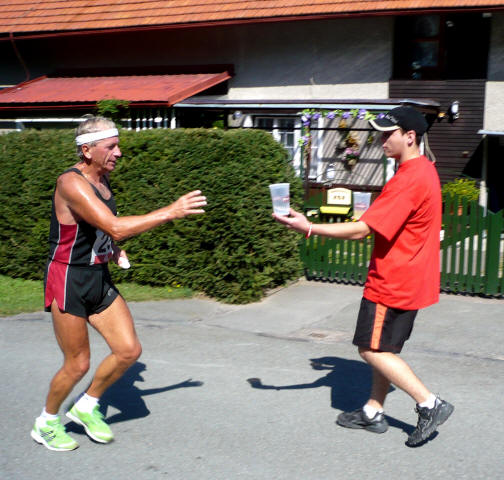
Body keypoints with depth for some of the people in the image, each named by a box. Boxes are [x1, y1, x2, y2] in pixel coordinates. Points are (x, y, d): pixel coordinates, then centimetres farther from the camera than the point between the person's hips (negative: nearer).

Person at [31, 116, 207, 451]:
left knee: (129, 350, 3)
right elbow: (115, 227, -34)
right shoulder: (71, 183, -22)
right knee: (78, 364, 1)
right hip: (68, 281, -8)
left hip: (100, 279, 8)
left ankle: (87, 407, 25)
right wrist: (171, 212, -33)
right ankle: (46, 424, 27)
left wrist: (113, 249, 8)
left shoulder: (102, 179, 7)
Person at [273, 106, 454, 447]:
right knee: (385, 348, 16)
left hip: (393, 283, -10)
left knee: (373, 349, -1)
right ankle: (373, 413, 26)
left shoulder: (408, 181, -24)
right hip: (410, 280, 10)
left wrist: (308, 228, -24)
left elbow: (362, 230, -26)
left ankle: (430, 405, 2)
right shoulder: (425, 170, 9)